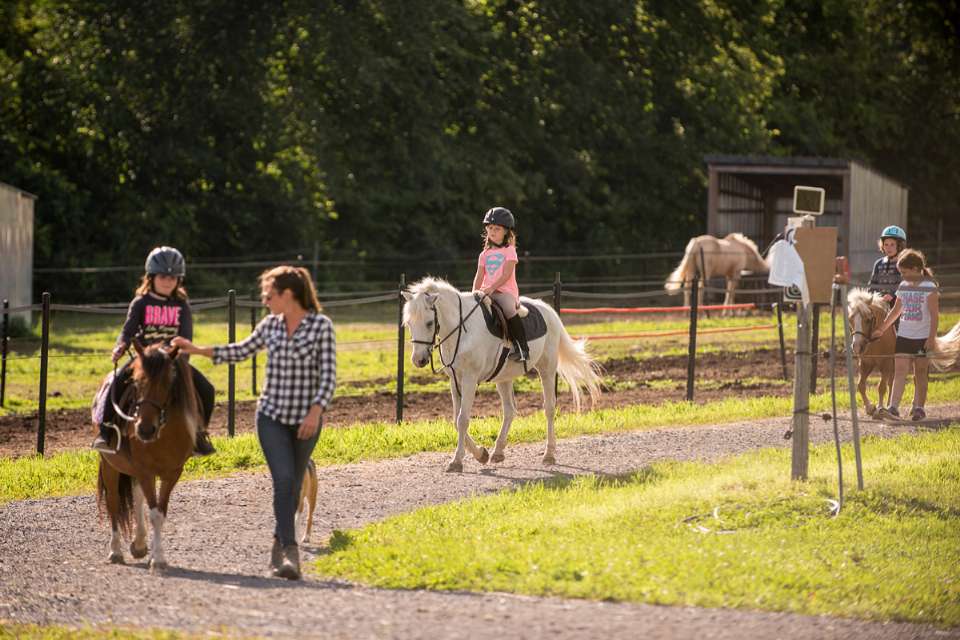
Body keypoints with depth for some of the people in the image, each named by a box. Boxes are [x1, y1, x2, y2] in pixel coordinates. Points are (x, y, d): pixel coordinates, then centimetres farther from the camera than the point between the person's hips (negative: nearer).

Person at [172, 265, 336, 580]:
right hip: (272, 415, 2)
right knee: (284, 479, -14)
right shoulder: (270, 325, 4)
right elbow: (242, 351, 20)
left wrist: (316, 411, -19)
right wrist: (196, 349, 16)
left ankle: (279, 543, 27)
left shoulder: (321, 325, -7)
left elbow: (328, 375, -9)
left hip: (306, 418, -2)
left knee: (293, 484, 9)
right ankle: (289, 552, -19)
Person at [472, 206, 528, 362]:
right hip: (488, 292, 6)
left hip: (506, 292, -6)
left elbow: (506, 275, -8)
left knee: (508, 309, -35)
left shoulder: (509, 251, 4)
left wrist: (491, 288, -20)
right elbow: (479, 277, 12)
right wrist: (475, 294, -6)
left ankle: (522, 348, -30)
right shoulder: (485, 254, 19)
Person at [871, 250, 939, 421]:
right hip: (904, 335, 4)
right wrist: (881, 329, 23)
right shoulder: (903, 286, 9)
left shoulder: (929, 287, -8)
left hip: (922, 337, -4)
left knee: (920, 373, 4)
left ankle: (919, 407, 13)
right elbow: (896, 311, 21)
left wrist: (931, 338, -16)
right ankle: (893, 407, -15)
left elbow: (934, 315, -10)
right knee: (899, 370, -6)